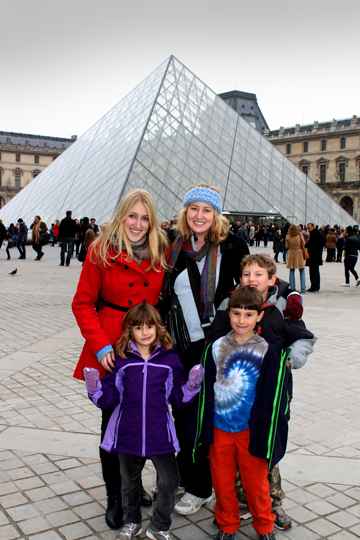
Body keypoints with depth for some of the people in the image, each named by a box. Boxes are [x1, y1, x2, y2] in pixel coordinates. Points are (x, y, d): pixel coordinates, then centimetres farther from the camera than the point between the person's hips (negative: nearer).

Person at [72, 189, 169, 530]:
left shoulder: (162, 253, 1)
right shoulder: (102, 251, -7)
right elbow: (83, 304, -4)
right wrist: (100, 345, -12)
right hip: (111, 350, -2)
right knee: (112, 421, 7)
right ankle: (115, 497, 25)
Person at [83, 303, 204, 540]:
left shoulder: (169, 359, -2)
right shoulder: (122, 360, -3)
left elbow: (177, 397, 2)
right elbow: (111, 396, -3)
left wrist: (191, 387, -16)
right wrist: (96, 388, -21)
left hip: (160, 434, 0)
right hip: (128, 433, 1)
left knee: (170, 480, 0)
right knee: (130, 481, 19)